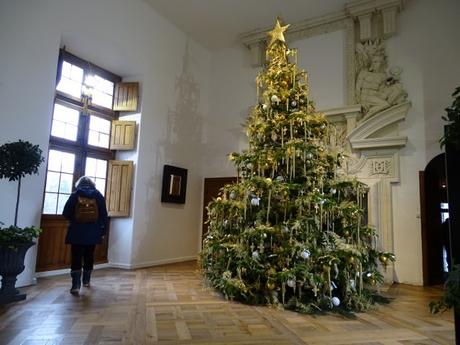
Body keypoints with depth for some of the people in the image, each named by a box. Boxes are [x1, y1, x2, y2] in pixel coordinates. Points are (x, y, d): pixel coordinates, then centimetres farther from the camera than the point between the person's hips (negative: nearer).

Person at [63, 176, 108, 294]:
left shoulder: (75, 195, -2)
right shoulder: (98, 195, 2)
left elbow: (66, 213, -1)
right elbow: (104, 215, 1)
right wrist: (103, 231, 7)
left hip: (77, 232, -2)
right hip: (93, 233, 2)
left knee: (76, 258, 2)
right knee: (89, 256, 15)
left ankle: (76, 285, -7)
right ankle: (86, 281, 27)